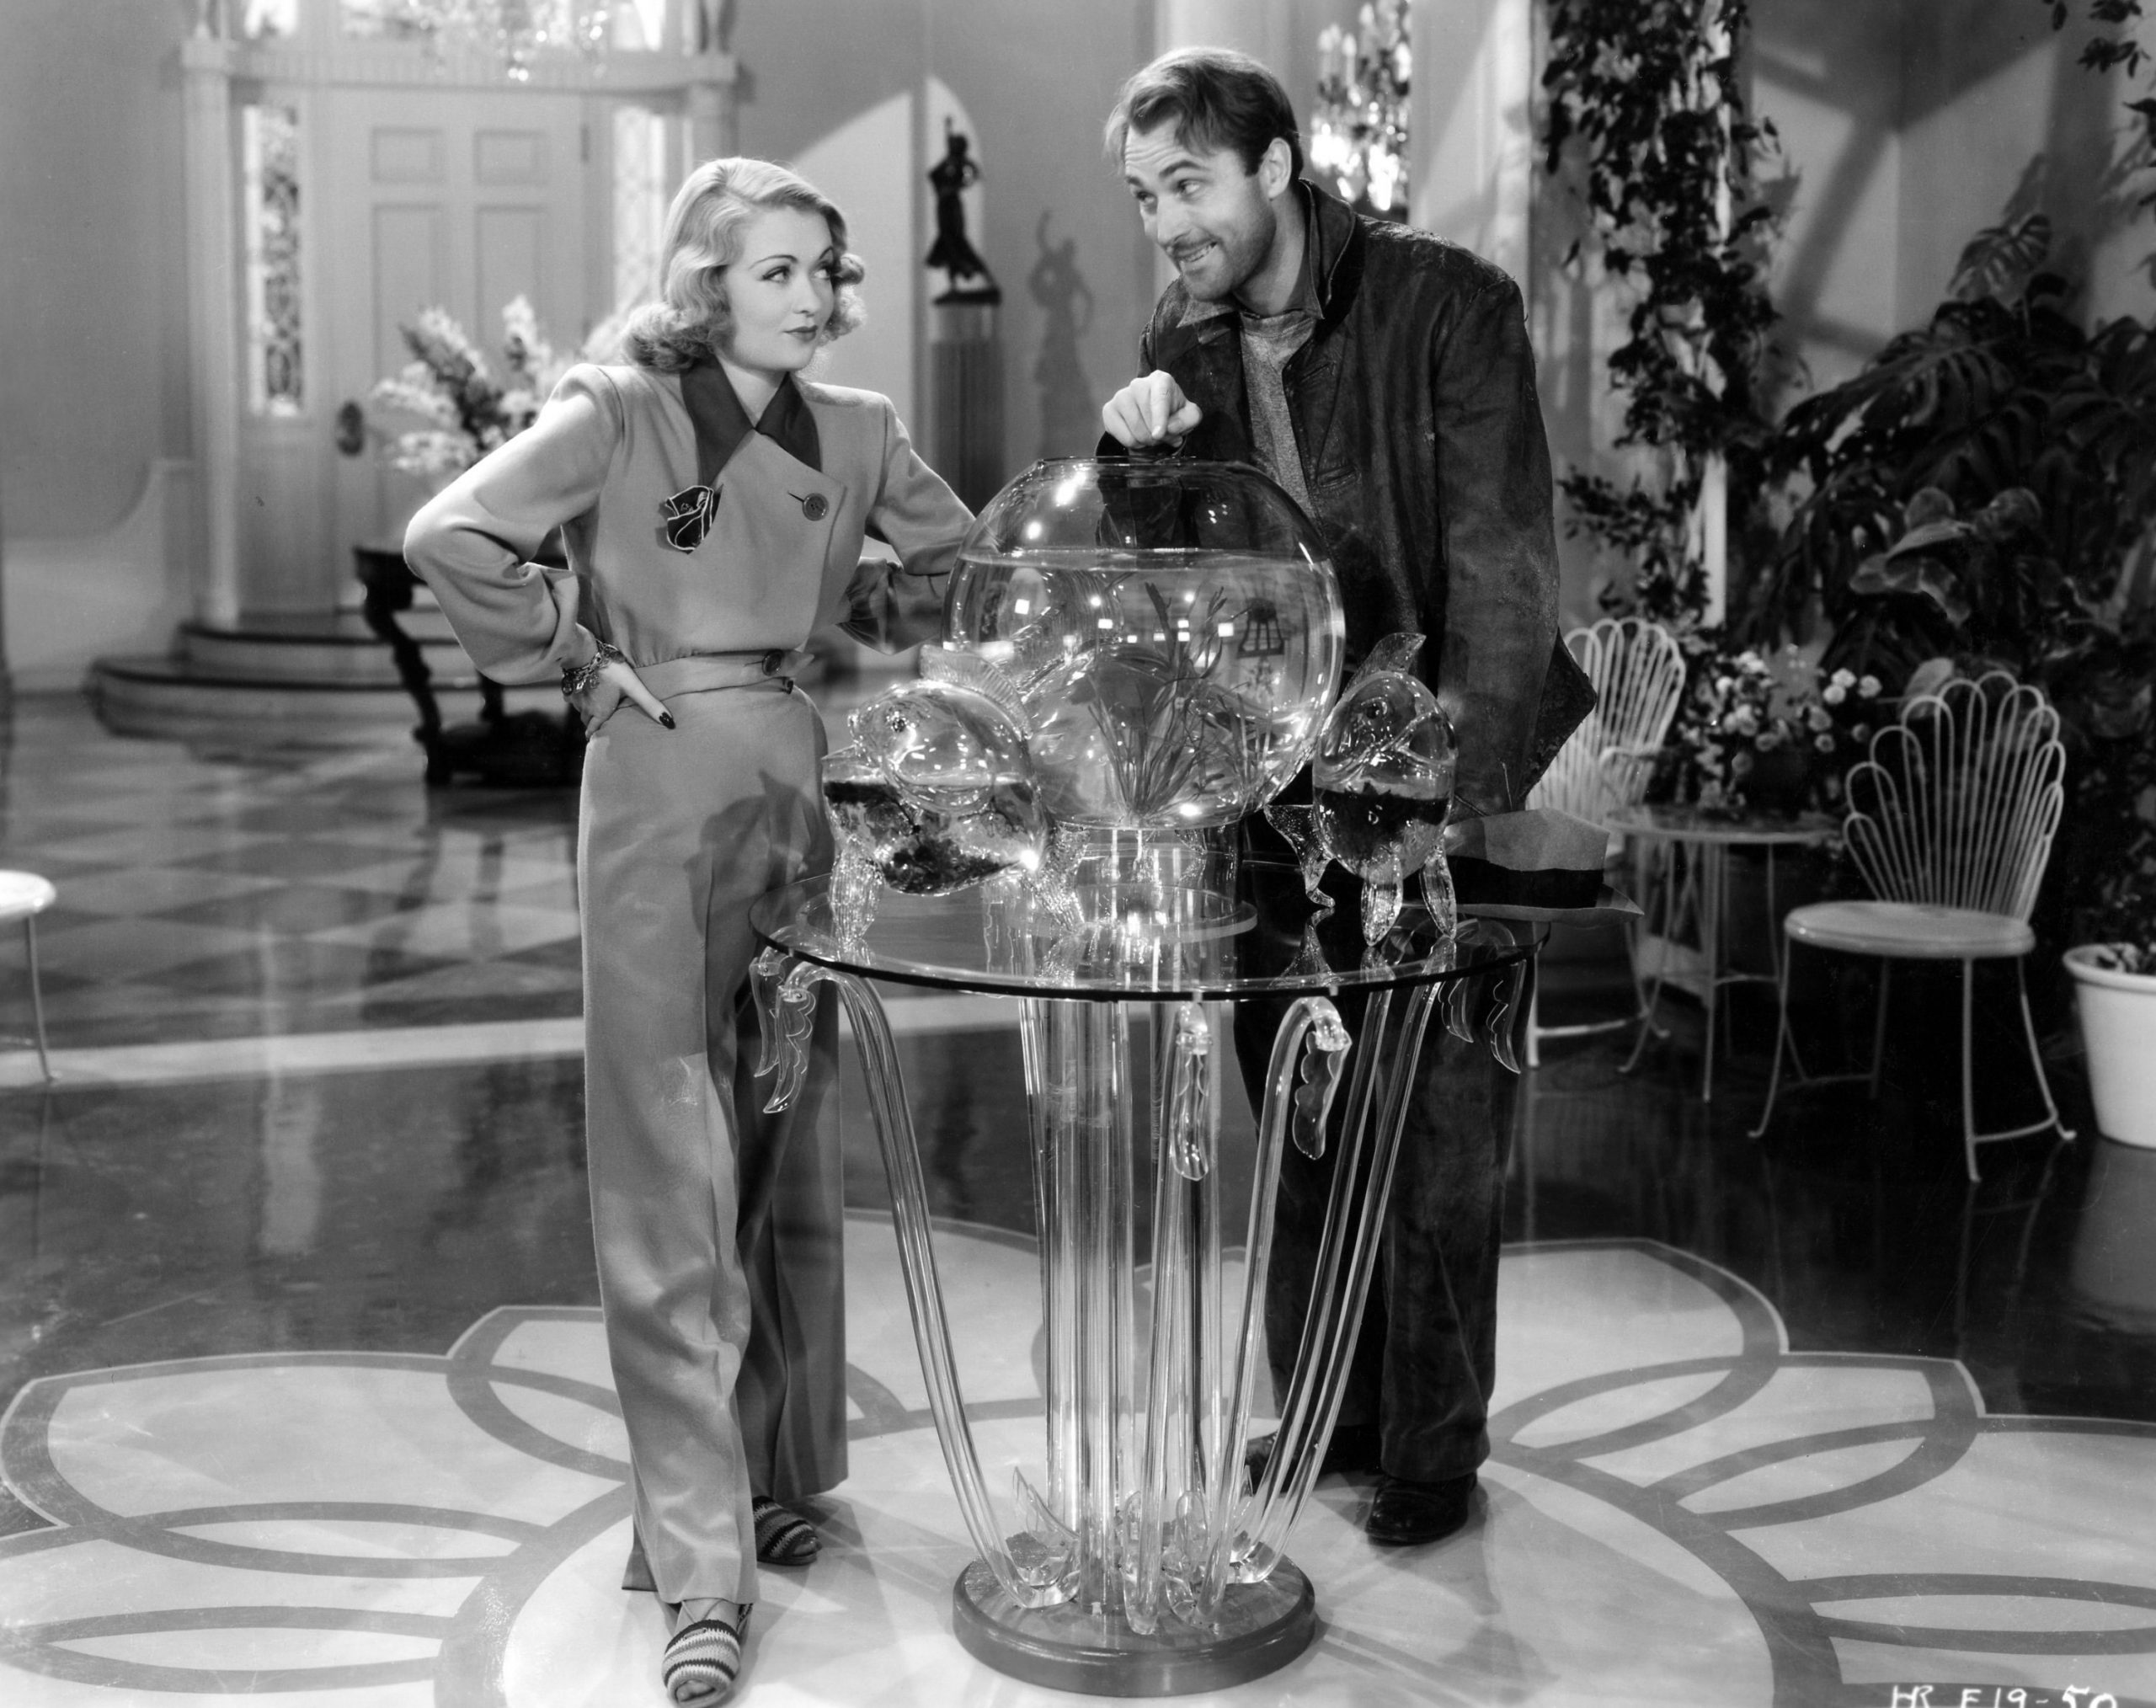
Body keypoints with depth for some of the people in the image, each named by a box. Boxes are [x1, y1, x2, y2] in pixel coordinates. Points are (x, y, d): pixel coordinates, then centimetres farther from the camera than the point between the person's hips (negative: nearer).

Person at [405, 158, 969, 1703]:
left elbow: (958, 561, 21)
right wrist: (580, 661, -8)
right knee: (672, 1179, -3)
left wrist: (857, 622, 10)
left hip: (801, 781, 4)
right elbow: (451, 539, -15)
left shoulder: (855, 432, 7)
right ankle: (704, 1566, 1)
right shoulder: (619, 413, -4)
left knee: (791, 1154, 10)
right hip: (661, 785, -4)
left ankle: (780, 1475, 26)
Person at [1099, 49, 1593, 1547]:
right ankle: (1326, 1411, 28)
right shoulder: (1183, 344, 6)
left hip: (1439, 767, -5)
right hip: (1276, 776, 5)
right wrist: (1128, 454, -14)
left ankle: (1436, 1447, 15)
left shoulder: (1449, 304, -11)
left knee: (1442, 1127, 1)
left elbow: (1502, 556, -16)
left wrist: (1463, 788, -25)